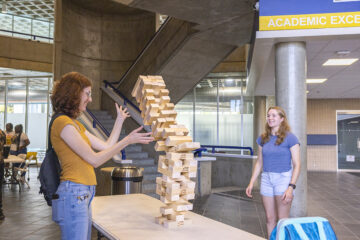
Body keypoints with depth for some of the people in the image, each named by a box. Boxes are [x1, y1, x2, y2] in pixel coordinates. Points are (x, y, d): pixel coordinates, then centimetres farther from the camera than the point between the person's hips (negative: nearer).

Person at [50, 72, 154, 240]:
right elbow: (94, 159, -16)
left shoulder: (75, 124, 17)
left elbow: (106, 146, 16)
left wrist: (120, 120, 21)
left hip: (84, 195, 10)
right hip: (73, 193, -10)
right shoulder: (62, 122, -14)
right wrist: (128, 140, -16)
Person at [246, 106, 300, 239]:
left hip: (283, 178, -5)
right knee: (270, 218, 11)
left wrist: (291, 187, -17)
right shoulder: (263, 138, 8)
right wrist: (251, 183, 10)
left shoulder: (290, 138, -7)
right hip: (266, 179, 5)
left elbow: (296, 164, -9)